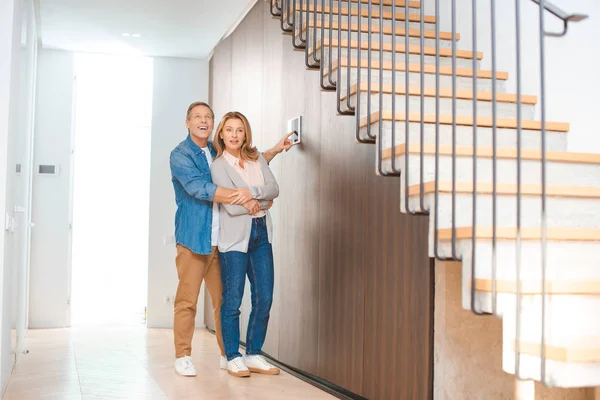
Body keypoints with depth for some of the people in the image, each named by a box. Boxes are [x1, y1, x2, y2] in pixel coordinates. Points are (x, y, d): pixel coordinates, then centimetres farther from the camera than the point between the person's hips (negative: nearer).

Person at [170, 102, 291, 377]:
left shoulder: (218, 153, 17)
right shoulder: (180, 155, -2)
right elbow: (199, 188, -17)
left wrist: (275, 150, 21)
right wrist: (240, 197, -20)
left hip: (220, 239, 5)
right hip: (192, 238, -5)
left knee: (224, 299, 6)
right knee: (187, 300, -5)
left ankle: (228, 355, 15)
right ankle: (182, 357, 6)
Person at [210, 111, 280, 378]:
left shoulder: (257, 158, 10)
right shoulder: (218, 165, -6)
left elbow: (274, 188, -2)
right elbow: (231, 206, -15)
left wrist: (251, 192, -18)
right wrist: (262, 201, -6)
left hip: (261, 234, 5)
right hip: (235, 237, -5)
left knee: (264, 298, 6)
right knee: (233, 300, -1)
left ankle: (254, 355, 18)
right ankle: (233, 358, 12)